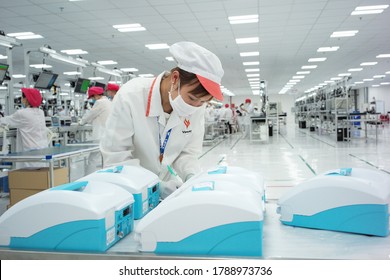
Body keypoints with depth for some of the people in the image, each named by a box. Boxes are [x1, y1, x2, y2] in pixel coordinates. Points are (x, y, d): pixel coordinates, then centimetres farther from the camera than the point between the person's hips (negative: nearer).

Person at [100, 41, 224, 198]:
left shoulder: (197, 108, -9)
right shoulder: (130, 97, -20)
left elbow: (188, 152, -1)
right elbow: (115, 159, -19)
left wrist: (192, 177, -21)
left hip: (166, 186, 3)